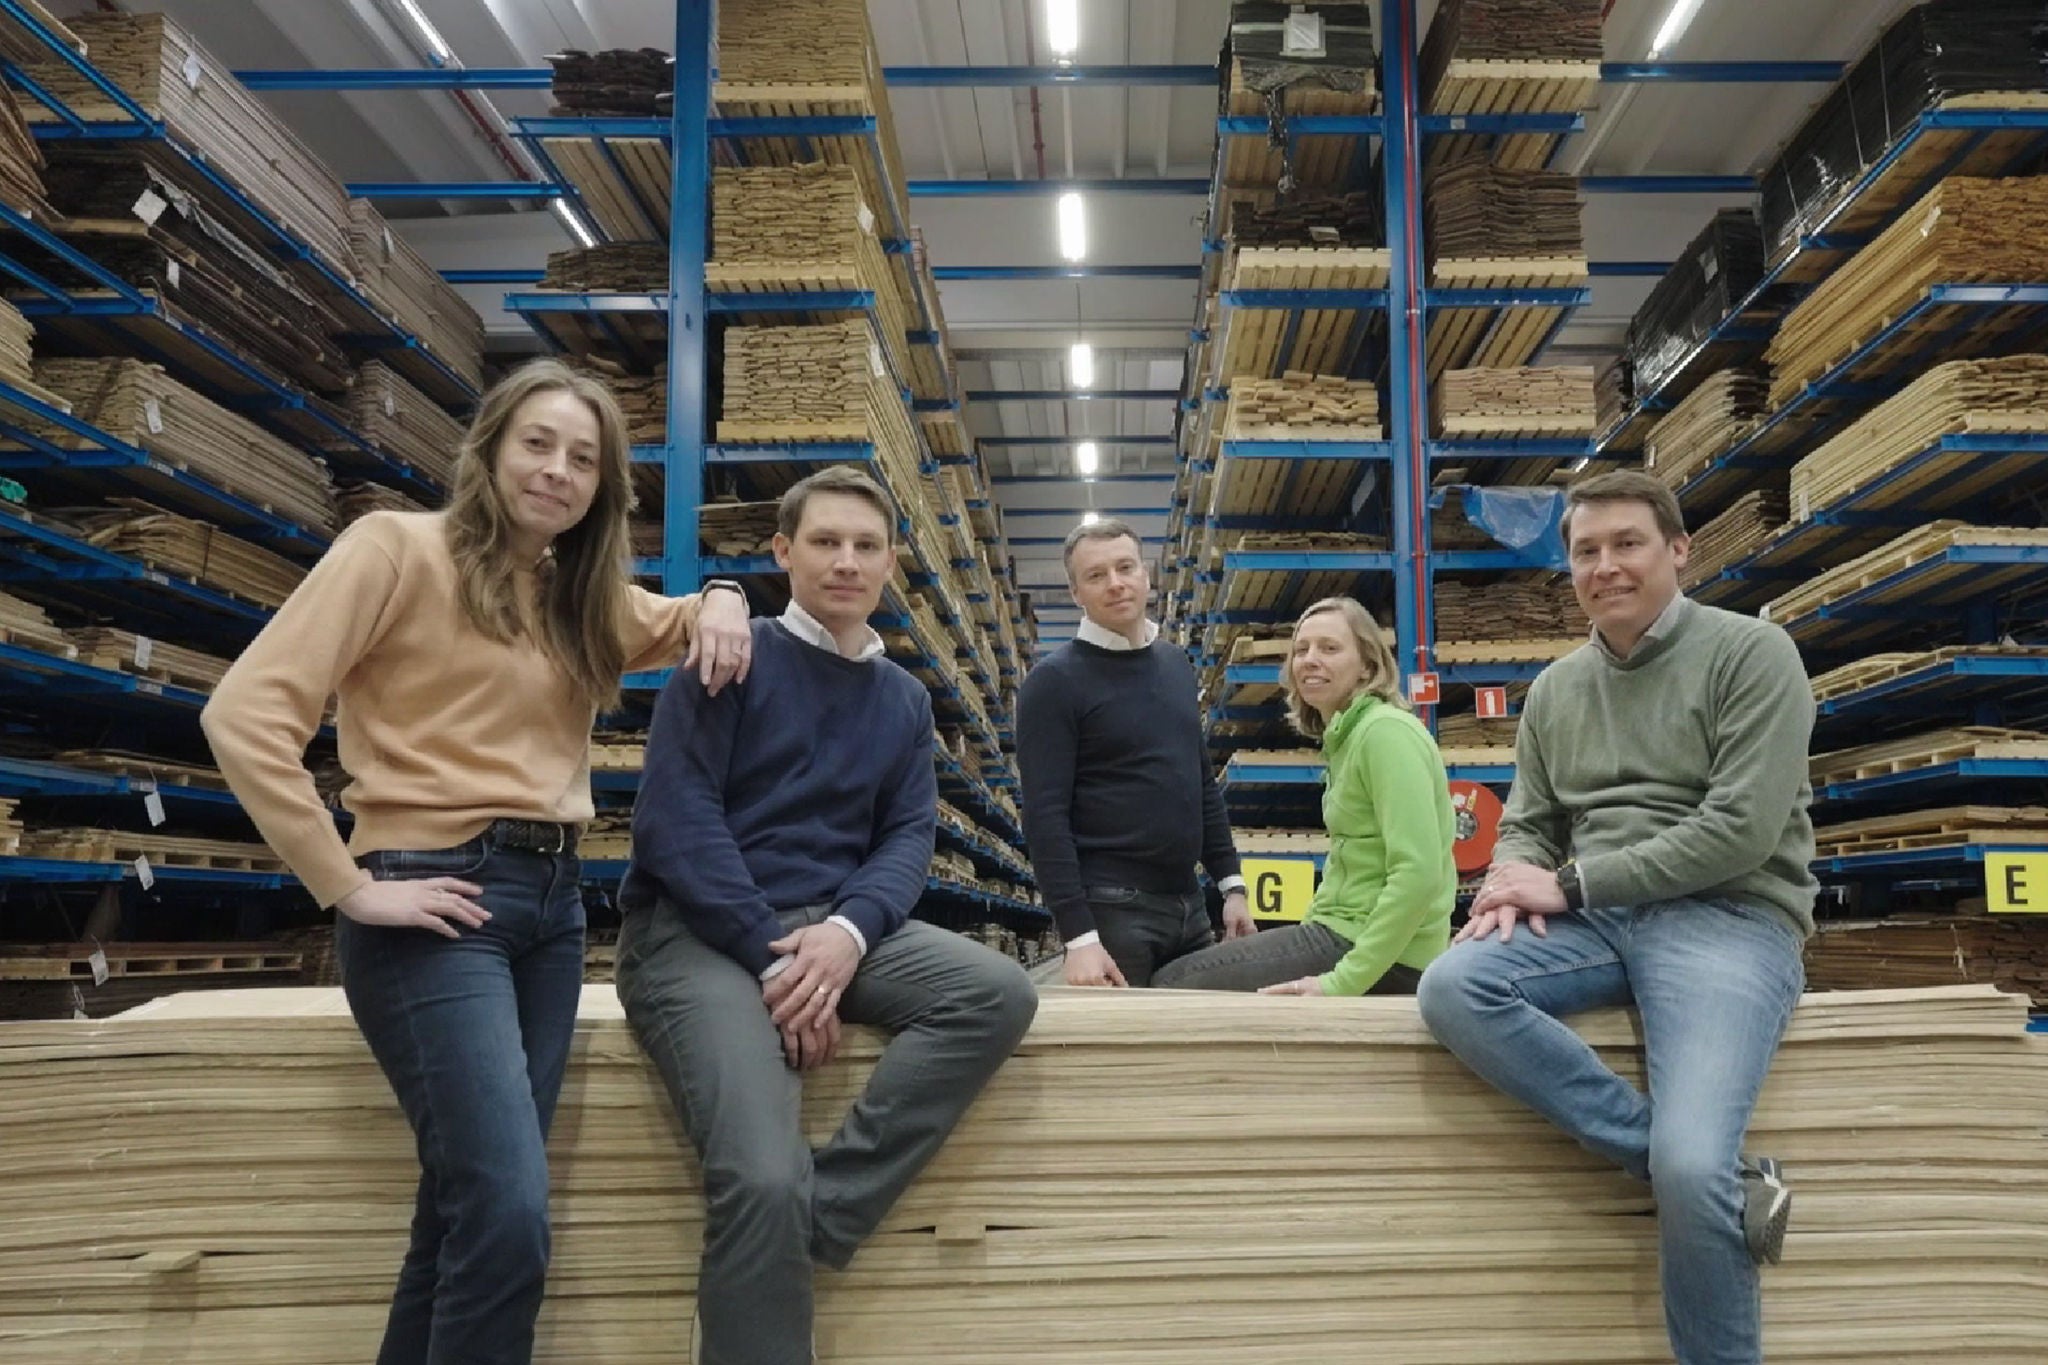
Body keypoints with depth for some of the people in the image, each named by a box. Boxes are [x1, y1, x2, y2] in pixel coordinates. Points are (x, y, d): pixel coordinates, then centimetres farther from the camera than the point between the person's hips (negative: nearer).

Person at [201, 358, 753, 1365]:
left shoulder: (583, 595, 15)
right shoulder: (400, 546, -5)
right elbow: (244, 715, -12)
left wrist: (720, 605, 5)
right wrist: (348, 887, -14)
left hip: (552, 903, 7)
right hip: (437, 904, -7)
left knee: (462, 1210, 12)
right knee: (507, 1215, -15)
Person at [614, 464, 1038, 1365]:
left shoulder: (905, 699, 15)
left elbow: (908, 836, 6)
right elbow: (675, 819, -10)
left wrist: (848, 931, -15)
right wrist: (774, 955, -18)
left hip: (832, 925, 5)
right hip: (698, 930, -5)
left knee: (1000, 994, -21)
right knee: (764, 1179, -27)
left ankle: (814, 1218, -19)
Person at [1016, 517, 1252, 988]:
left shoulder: (1176, 664, 12)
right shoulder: (1055, 680, -9)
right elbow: (1045, 818, -14)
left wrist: (1230, 883, 12)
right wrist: (1078, 937, -20)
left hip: (1188, 905, 7)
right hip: (1111, 908, -6)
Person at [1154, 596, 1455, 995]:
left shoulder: (1386, 732, -16)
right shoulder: (1345, 736, 14)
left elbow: (1418, 873, -24)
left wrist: (1343, 982, -23)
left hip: (1386, 957, -10)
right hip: (1347, 933, 10)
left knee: (1174, 984, -6)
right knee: (1186, 973, 18)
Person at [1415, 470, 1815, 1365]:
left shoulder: (1751, 653, -2)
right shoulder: (1555, 689, 15)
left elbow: (1740, 833, -11)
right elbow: (1527, 824, 17)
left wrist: (1569, 883, -12)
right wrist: (1515, 883, -9)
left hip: (1729, 920, -5)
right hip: (1600, 920, 5)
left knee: (1691, 1169, -27)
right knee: (1451, 989, -26)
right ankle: (1725, 1180, -20)